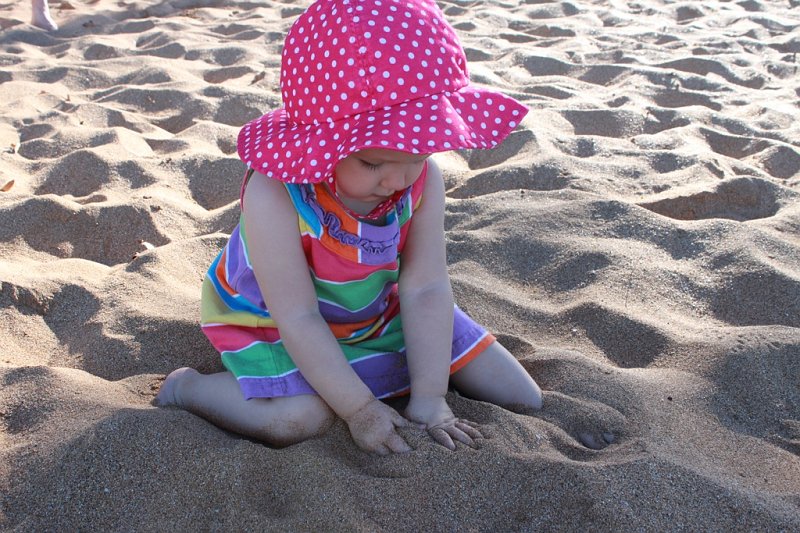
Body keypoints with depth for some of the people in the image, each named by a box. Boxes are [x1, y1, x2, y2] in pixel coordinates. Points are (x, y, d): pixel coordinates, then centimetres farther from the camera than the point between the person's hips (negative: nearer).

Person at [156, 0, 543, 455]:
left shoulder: (423, 181, -22)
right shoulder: (275, 196, -36)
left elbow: (425, 289, -21)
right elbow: (297, 317, -31)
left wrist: (429, 399, -24)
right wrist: (360, 408, -28)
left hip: (381, 310, 5)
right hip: (271, 318, -4)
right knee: (301, 418, -36)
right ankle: (184, 387, -7)